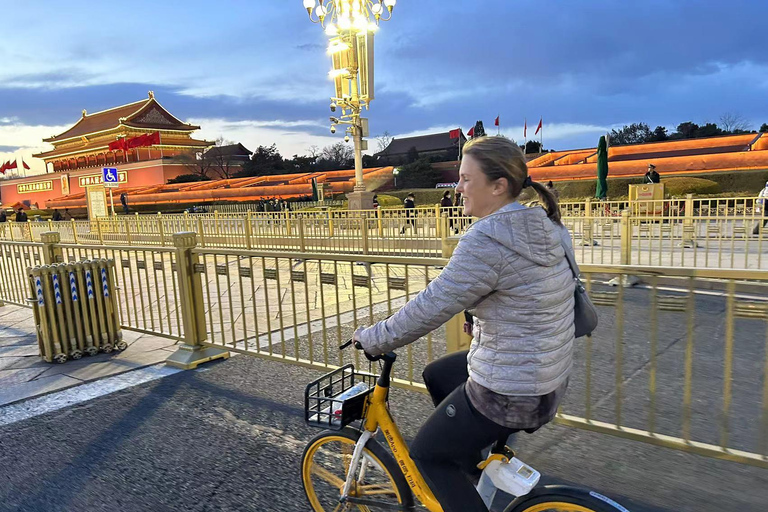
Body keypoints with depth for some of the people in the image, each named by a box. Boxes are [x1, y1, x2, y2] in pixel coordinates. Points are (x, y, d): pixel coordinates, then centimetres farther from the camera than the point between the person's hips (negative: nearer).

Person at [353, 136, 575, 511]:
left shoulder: (486, 241, -26)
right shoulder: (547, 227, 2)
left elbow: (429, 309, -23)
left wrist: (370, 339, -10)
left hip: (509, 393, -9)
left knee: (427, 454, 11)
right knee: (435, 375, 27)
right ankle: (473, 469, 40)